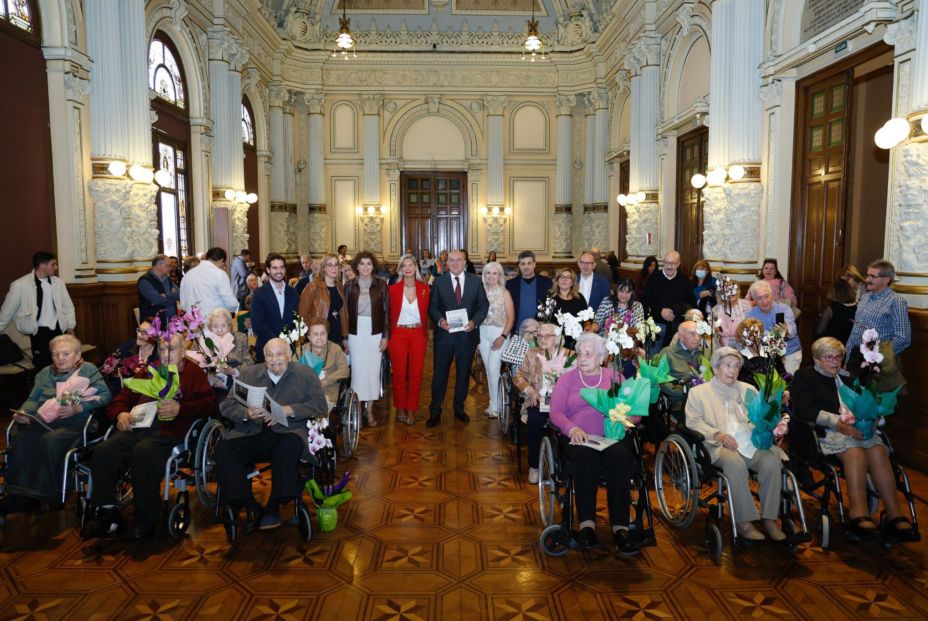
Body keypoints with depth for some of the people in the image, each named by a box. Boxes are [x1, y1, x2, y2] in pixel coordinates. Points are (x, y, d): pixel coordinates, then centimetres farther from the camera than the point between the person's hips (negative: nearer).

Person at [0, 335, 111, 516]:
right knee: (21, 437, -28)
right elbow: (33, 399, 20)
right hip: (43, 420, 4)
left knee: (50, 440, -34)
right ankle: (17, 493, -23)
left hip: (74, 422, -4)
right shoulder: (45, 373, 28)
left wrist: (78, 408, -17)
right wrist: (22, 413, -3)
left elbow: (105, 396, -3)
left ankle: (44, 494, -24)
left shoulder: (88, 370, 10)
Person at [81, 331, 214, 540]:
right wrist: (121, 414, 5)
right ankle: (106, 514, -13)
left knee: (144, 452, -35)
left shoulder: (193, 372, 16)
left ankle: (147, 520, -22)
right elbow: (121, 399, 27)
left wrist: (180, 408, -13)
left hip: (167, 430, -5)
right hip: (136, 427, 5)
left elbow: (208, 403, 2)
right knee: (102, 451, -22)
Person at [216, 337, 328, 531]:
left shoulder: (305, 374, 11)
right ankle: (250, 507, -17)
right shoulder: (248, 374, 17)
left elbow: (320, 405, 1)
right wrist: (246, 413, -11)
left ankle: (273, 507, -20)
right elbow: (226, 406, 11)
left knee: (291, 446, -36)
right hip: (251, 434, 3)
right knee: (223, 449, -26)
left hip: (286, 433, -2)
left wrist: (288, 410, -12)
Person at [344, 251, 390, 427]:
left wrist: (386, 336, -3)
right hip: (356, 333, 0)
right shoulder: (350, 285, 1)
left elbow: (386, 311, 2)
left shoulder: (381, 285, 0)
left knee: (373, 371, 4)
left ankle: (369, 410, 16)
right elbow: (345, 312, 2)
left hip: (375, 333, 0)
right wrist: (344, 338, -1)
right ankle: (358, 408, 14)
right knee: (358, 370, 2)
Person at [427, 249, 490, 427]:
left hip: (467, 334, 2)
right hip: (444, 333, -1)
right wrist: (440, 320, -18)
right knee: (440, 373, 2)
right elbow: (432, 306, 0)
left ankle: (459, 408, 28)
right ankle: (435, 411, 13)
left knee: (464, 373, 12)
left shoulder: (476, 282, 4)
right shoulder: (439, 282, 2)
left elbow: (484, 305, 2)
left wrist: (474, 322, -13)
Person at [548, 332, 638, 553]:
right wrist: (572, 429, -16)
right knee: (585, 456, -35)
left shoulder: (616, 377, 19)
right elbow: (555, 412, 4)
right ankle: (586, 523, -28)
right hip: (579, 437, -1)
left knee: (619, 456, -33)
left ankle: (620, 526, -29)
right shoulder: (567, 379, 16)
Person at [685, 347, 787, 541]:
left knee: (772, 461, -27)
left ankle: (770, 519, -18)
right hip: (721, 446, -4)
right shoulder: (699, 392, 14)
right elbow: (693, 422, 2)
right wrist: (718, 435, -14)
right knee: (735, 463, -36)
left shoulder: (749, 390, 27)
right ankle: (744, 522, -26)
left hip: (753, 444, 4)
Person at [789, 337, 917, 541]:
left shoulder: (847, 378, 27)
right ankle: (859, 514, -38)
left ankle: (894, 515, -32)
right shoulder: (804, 376, 10)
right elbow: (803, 410, -5)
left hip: (854, 430, 5)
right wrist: (838, 422, -16)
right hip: (821, 432, -5)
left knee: (878, 450, -27)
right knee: (855, 451, -34)